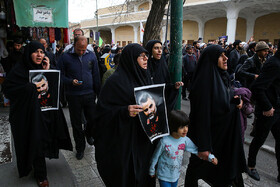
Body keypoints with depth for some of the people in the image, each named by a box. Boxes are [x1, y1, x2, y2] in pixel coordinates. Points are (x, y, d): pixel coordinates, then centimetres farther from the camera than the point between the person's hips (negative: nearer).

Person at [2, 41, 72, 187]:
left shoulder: (43, 68, 5)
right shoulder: (19, 70, -11)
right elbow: (7, 89, -16)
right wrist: (32, 87, -25)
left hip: (44, 112, 5)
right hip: (28, 116, -5)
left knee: (43, 140, 15)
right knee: (35, 143, 4)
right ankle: (40, 175, 24)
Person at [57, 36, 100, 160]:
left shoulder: (91, 56, 3)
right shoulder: (65, 57, -5)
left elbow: (96, 76, 7)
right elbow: (60, 75, -1)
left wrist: (98, 93, 6)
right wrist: (70, 81, -20)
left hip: (89, 94, 2)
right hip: (73, 96, -1)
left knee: (93, 120, 9)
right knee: (76, 123, 9)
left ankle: (88, 133, 44)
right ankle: (80, 148, 28)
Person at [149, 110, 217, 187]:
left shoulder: (185, 140, -12)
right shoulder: (164, 141, -26)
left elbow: (196, 149, -2)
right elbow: (156, 157, -13)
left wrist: (210, 157, -12)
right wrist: (152, 171, -1)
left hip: (176, 175, 5)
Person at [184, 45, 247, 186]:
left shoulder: (222, 76, 2)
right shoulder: (204, 82, -24)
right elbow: (201, 115, -26)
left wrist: (236, 100, -5)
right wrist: (203, 146, -25)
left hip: (225, 133, 8)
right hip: (210, 134, -8)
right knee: (198, 166, 13)